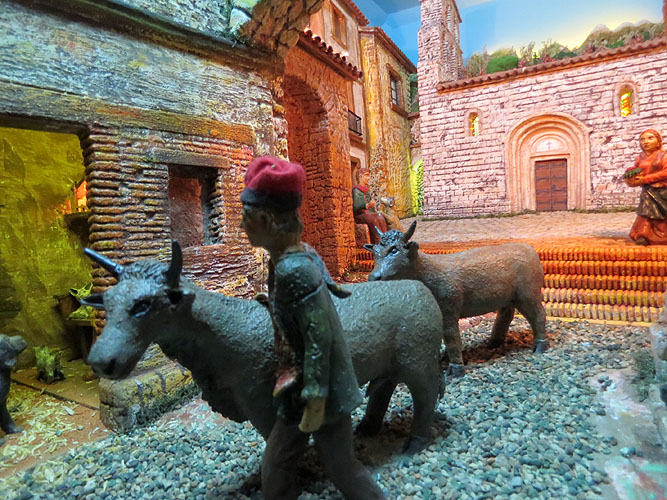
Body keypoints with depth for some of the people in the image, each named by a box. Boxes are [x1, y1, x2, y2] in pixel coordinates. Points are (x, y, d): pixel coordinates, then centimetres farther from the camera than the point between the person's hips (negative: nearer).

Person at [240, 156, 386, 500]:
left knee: (341, 467, 13)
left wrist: (316, 400, -20)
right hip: (299, 388, 9)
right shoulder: (299, 255, 0)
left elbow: (319, 338, -26)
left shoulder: (292, 269, -27)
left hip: (319, 390, -9)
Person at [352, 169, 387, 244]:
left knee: (380, 218, -23)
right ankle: (378, 242, -36)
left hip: (369, 213, 7)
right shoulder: (356, 190, -4)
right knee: (372, 219, -34)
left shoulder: (366, 191, 20)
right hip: (359, 216, -6)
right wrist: (367, 205, -29)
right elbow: (355, 207, -15)